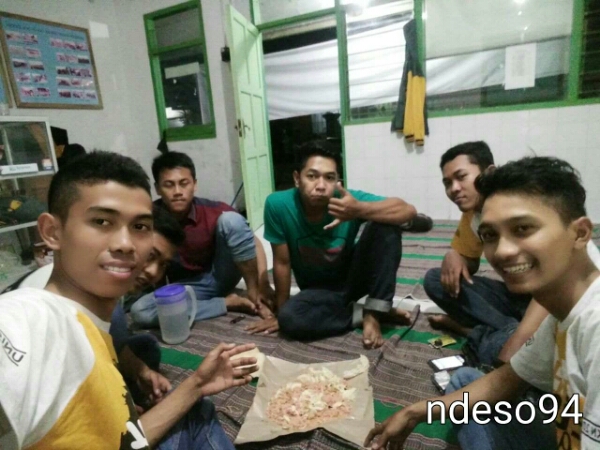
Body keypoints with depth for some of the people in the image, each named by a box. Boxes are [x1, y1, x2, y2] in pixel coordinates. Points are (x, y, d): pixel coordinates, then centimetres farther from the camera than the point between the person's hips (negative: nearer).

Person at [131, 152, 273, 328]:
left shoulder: (214, 211, -19)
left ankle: (253, 293, -17)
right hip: (187, 287, 2)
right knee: (140, 311, -27)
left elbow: (254, 243, -15)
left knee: (231, 219, -26)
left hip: (220, 276, -1)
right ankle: (229, 302, -18)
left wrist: (262, 286, -26)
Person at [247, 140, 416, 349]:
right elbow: (282, 263, -15)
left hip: (353, 276, 0)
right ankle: (362, 314, -8)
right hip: (318, 289, 0)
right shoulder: (278, 204, -24)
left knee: (385, 226, -24)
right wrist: (280, 312, -6)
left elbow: (408, 210, -31)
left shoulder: (347, 199, -23)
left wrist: (360, 209, -48)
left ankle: (374, 313, -16)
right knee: (290, 318, -32)